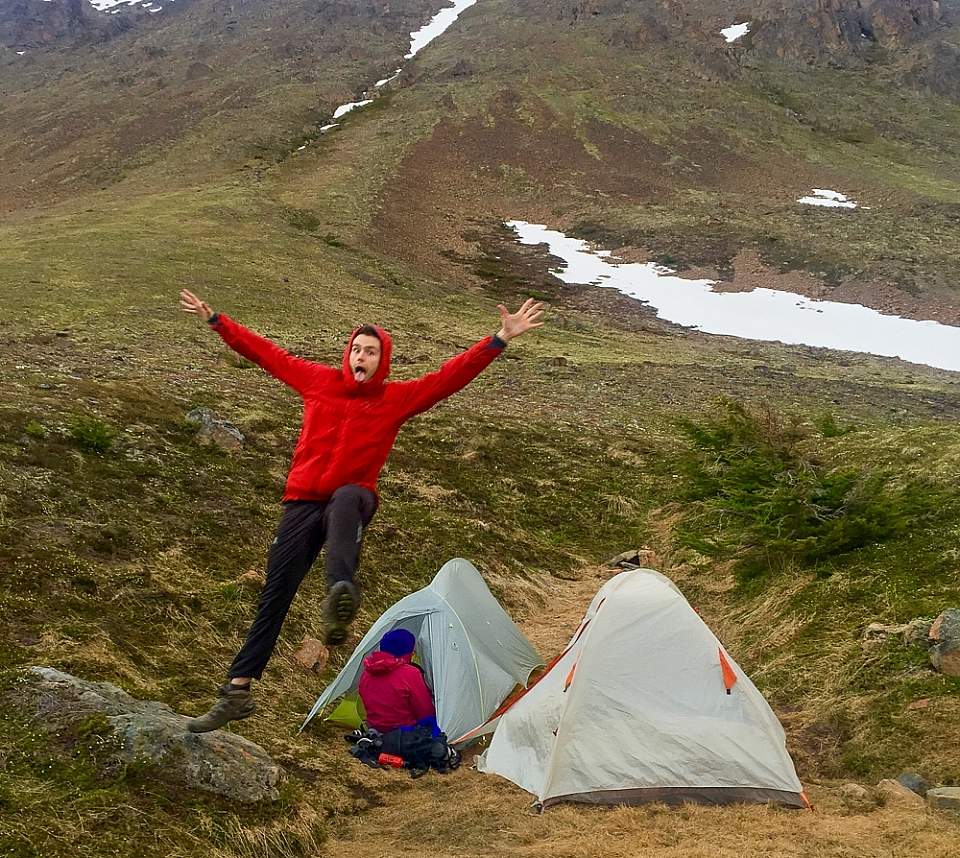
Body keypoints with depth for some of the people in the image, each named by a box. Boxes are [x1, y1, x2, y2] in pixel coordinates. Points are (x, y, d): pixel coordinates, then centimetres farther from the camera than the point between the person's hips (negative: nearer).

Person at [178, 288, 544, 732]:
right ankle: (236, 692, 4)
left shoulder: (397, 398, 0)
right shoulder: (319, 381, 4)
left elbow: (451, 376, -5)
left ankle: (340, 593, -64)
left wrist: (500, 339, -12)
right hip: (302, 504, 2)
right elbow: (266, 352, 12)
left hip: (352, 501, -2)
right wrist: (216, 320, 16)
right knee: (275, 594, -3)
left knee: (347, 497, -41)